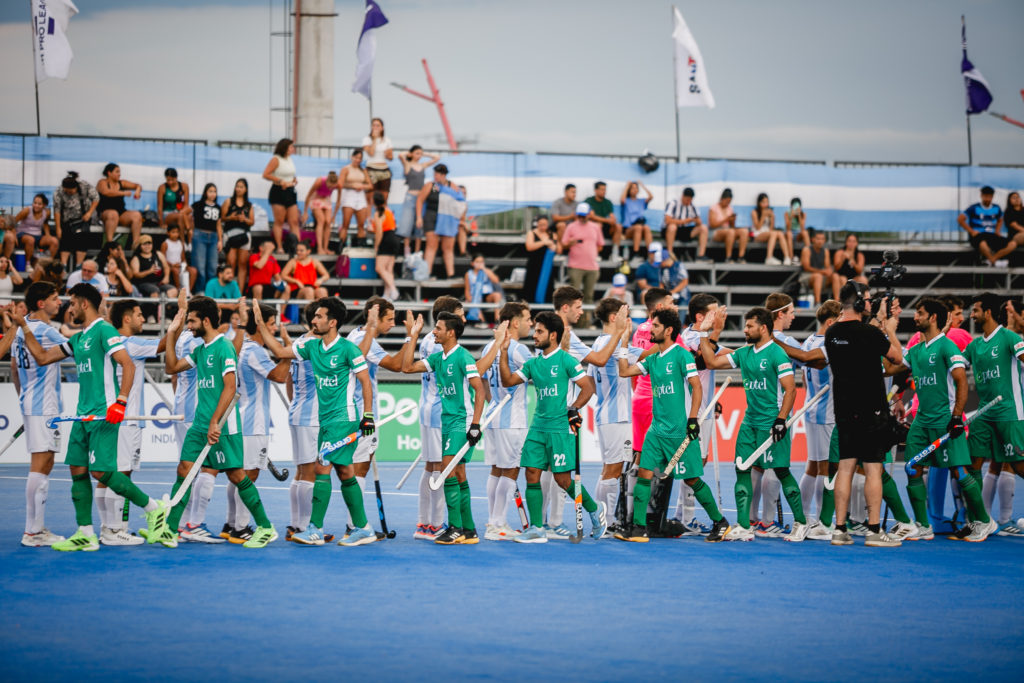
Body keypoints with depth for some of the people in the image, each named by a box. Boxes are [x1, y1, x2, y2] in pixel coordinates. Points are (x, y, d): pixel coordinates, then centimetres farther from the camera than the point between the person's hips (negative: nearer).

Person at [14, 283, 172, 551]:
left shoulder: (104, 330, -8)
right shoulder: (78, 339, 19)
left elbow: (128, 364, -17)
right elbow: (42, 357, 24)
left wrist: (121, 402, -24)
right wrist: (24, 326, 19)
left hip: (104, 415, -9)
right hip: (84, 415, 9)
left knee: (101, 471, -12)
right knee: (78, 470, 4)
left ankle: (154, 508, 2)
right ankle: (85, 534, 7)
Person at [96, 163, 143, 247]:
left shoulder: (122, 183, 18)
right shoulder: (102, 182, 3)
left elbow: (137, 185, 21)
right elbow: (106, 192, -18)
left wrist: (138, 191, -4)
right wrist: (124, 193, -19)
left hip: (121, 212, 5)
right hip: (104, 213, -5)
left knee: (137, 215, -22)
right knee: (113, 214, -40)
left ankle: (136, 243, -32)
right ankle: (109, 242, -46)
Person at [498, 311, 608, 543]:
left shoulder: (566, 360, -7)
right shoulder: (533, 363, 12)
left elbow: (588, 388, -7)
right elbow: (508, 381, 11)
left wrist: (573, 410, -14)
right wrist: (504, 353, 6)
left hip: (560, 428, -6)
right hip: (538, 427, 6)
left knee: (562, 478, -4)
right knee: (532, 474, -2)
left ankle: (595, 509, 19)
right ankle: (536, 530, 1)